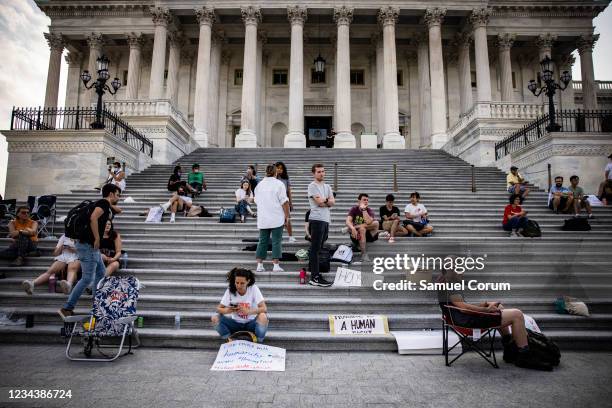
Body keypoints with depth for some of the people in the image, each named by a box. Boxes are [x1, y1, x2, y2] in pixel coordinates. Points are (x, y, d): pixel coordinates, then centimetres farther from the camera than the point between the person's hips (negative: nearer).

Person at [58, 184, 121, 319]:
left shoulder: (106, 206, 17)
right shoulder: (104, 202, -11)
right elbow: (93, 218, -27)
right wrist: (97, 239, -21)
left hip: (92, 246, 10)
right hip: (88, 245, -10)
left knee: (101, 273, 17)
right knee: (87, 278, -8)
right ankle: (66, 308, -2)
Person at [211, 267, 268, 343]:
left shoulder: (253, 289, -15)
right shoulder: (230, 290, -9)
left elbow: (264, 309, -24)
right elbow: (219, 309, -7)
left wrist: (248, 311, -42)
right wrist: (227, 310, -31)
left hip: (251, 323, -2)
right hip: (235, 324, 2)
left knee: (263, 317, -34)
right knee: (215, 319, -21)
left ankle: (259, 342, -8)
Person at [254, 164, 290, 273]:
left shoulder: (259, 184, 8)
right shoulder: (279, 184, -7)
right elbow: (284, 202, -9)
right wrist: (287, 216, -2)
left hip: (262, 219, 4)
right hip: (277, 218, -4)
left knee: (262, 241, 10)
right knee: (276, 241, 1)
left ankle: (259, 265, 11)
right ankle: (276, 266, 0)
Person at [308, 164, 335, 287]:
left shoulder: (327, 186, 19)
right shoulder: (312, 186, -4)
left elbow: (332, 202, 7)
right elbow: (319, 202, -14)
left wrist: (324, 200, -10)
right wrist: (328, 200, 2)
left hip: (326, 220, 8)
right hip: (317, 220, -8)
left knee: (318, 248, 12)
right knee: (315, 248, -6)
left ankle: (313, 271, 20)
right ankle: (315, 278, -4)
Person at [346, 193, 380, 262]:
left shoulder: (369, 211, -1)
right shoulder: (354, 209, -2)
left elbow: (368, 222, -23)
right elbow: (348, 221, -18)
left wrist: (364, 209, -22)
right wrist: (353, 228, -39)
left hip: (368, 235, 2)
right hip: (357, 235, -1)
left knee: (376, 223, -22)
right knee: (362, 229, -35)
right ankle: (364, 254, -31)